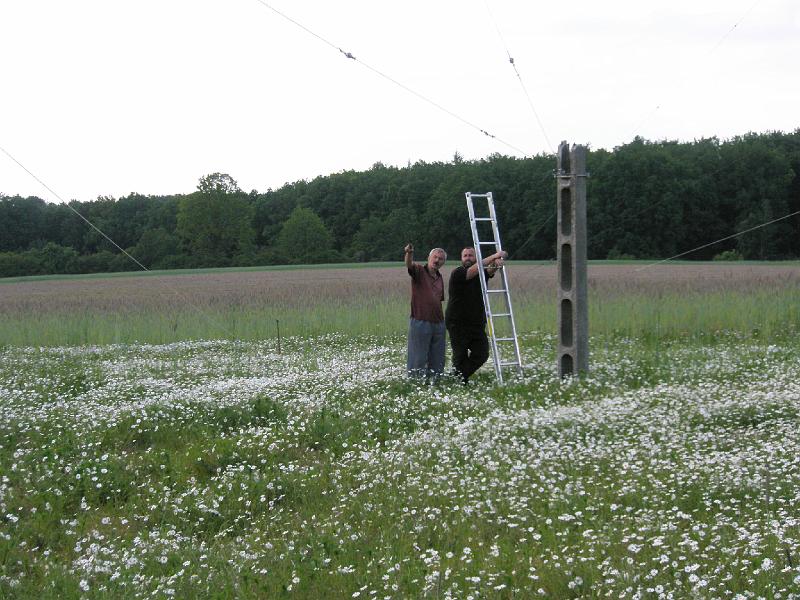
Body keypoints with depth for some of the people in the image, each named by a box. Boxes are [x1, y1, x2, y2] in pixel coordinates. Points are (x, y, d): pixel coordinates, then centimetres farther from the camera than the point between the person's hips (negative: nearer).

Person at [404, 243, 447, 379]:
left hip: (438, 323, 7)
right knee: (418, 359, -4)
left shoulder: (439, 278, 17)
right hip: (421, 323, -7)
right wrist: (409, 254, -49)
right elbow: (409, 265, -27)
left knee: (437, 360, 11)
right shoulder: (419, 271, -4)